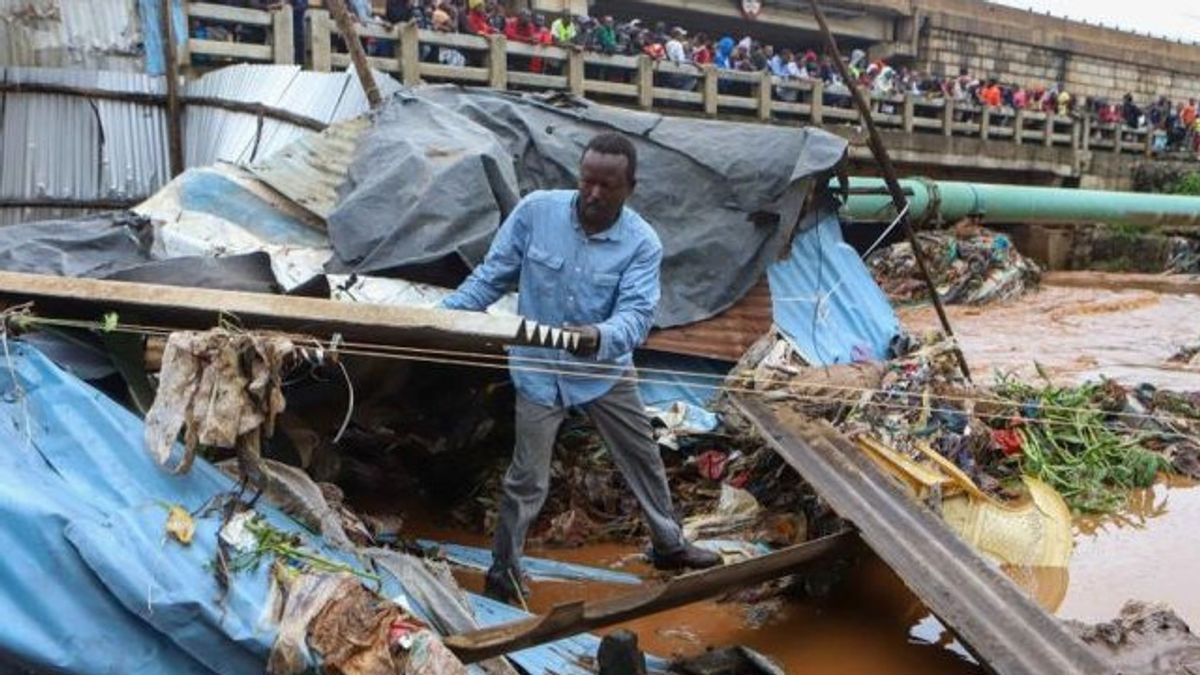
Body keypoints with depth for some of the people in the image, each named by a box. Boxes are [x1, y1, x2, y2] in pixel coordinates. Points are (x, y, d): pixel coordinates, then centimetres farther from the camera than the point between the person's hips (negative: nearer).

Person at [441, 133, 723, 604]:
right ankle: (502, 573, 24)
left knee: (643, 457, 17)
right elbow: (493, 274, -6)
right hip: (540, 370, -2)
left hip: (605, 369, 2)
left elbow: (637, 312, -28)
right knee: (528, 477, 3)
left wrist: (600, 337, -50)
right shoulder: (536, 210, -15)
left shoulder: (642, 243, -16)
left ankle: (669, 545, 40)